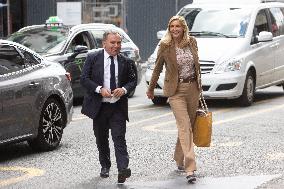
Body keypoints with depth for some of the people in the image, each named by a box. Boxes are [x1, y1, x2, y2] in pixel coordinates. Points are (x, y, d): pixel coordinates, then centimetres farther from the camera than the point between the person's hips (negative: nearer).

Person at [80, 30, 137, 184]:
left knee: (119, 138, -11)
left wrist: (124, 89, -13)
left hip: (118, 107, -1)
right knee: (101, 139, 14)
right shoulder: (93, 58, -3)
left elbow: (133, 80, 8)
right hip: (99, 106, 1)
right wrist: (100, 89, -19)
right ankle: (105, 166, 32)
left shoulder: (126, 62, 2)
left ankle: (123, 169, -18)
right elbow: (84, 79, -6)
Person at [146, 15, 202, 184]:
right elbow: (157, 68, 5)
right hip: (176, 90, -4)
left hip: (193, 88, 4)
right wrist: (151, 89, 13)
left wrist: (199, 85, 19)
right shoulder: (165, 46, -6)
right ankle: (190, 168, -18)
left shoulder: (192, 42, 3)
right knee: (185, 127, -13)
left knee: (189, 126, 12)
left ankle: (179, 159, 31)